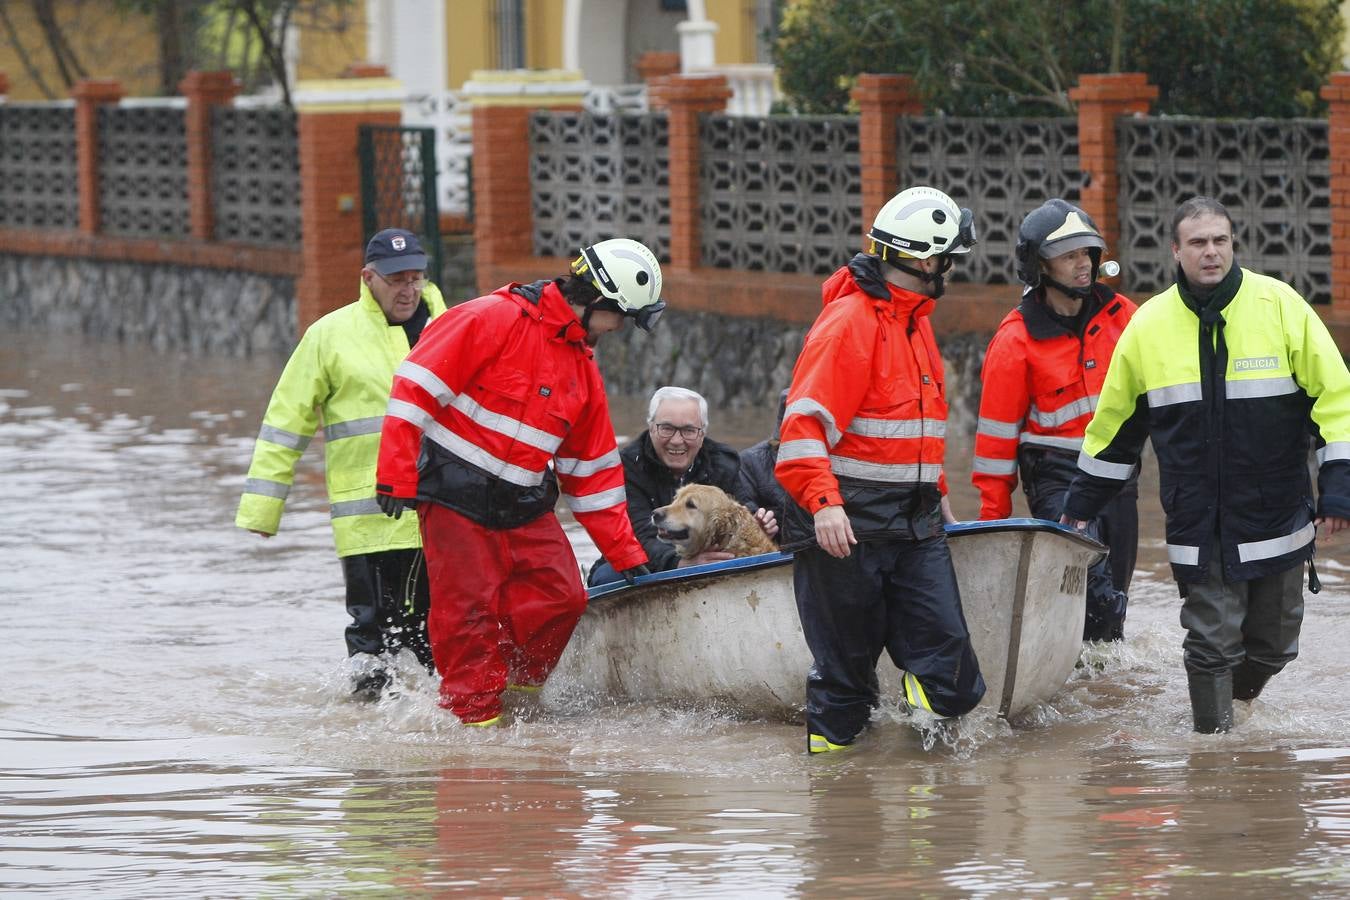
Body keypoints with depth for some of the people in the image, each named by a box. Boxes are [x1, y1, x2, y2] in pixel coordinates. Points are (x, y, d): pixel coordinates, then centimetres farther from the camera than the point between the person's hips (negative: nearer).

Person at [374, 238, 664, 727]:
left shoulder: (582, 366, 14)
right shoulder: (494, 320, -11)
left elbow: (593, 469, 19)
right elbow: (418, 384, -14)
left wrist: (626, 555, 16)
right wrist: (397, 475, -19)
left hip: (526, 504, 7)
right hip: (456, 495, -7)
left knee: (561, 596, -6)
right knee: (471, 609, -7)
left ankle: (516, 684, 12)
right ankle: (474, 713, 4)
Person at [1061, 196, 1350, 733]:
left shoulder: (1281, 306, -4)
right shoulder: (1149, 325, 1)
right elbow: (1115, 425, 14)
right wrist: (1081, 505, 17)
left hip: (1278, 521, 0)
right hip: (1198, 526, 0)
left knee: (1274, 645, 10)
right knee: (1211, 643, -7)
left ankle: (1240, 691, 39)